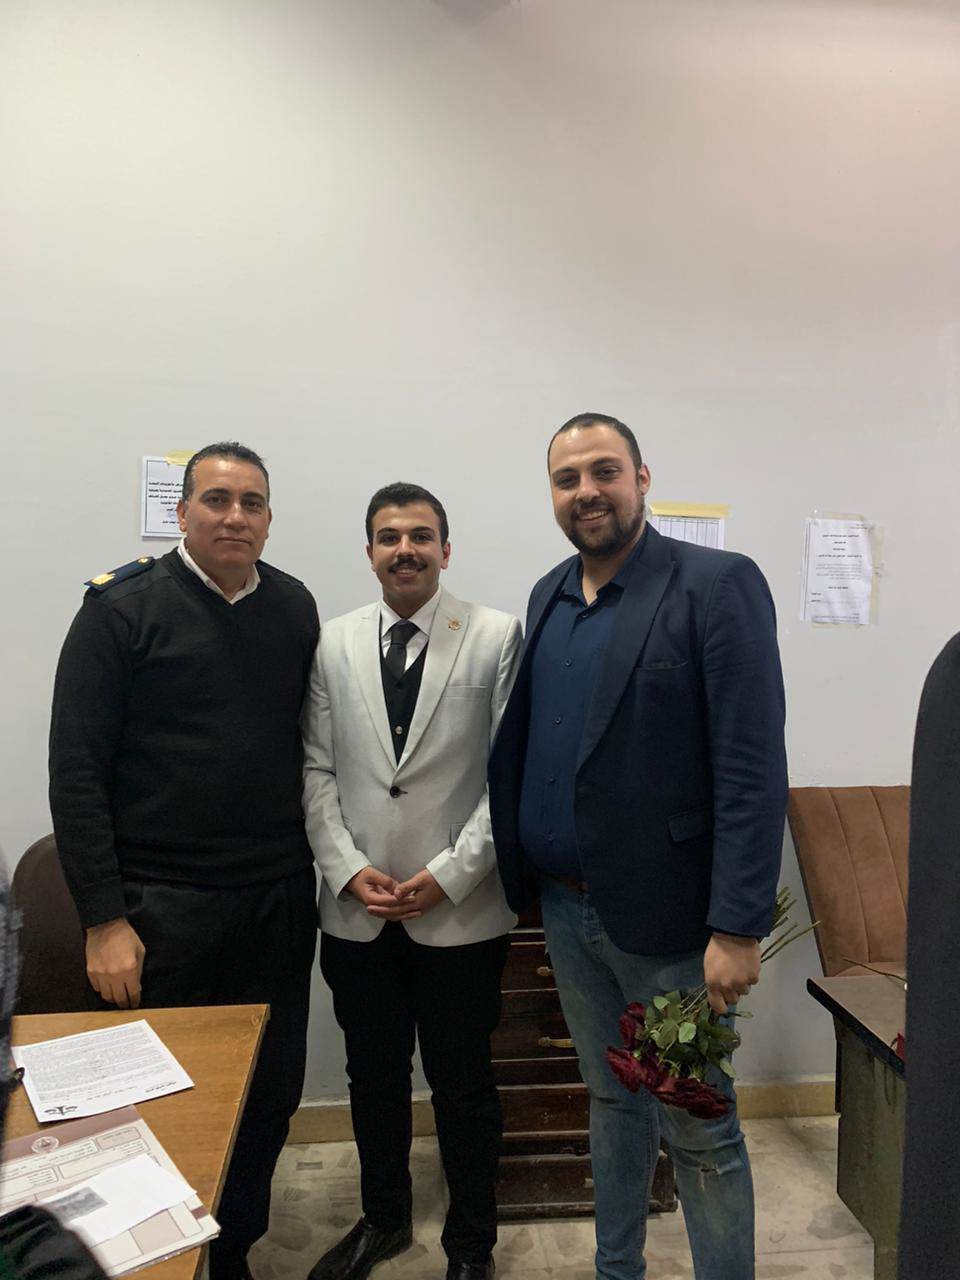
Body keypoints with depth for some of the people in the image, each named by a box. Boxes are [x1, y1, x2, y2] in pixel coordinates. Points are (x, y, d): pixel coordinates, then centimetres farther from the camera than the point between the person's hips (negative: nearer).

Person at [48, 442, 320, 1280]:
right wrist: (104, 919, -12)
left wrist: (318, 864, 6)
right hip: (162, 904, -3)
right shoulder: (123, 608, -7)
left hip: (279, 898, 4)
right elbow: (76, 769, -9)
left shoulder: (294, 608, 4)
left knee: (271, 1094, 15)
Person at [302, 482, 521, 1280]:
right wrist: (348, 869, -7)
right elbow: (317, 770, 4)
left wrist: (451, 874, -12)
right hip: (356, 910, 3)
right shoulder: (334, 643, 4)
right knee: (373, 1076, 20)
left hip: (461, 911, -3)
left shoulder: (498, 637, -6)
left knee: (462, 1084, 13)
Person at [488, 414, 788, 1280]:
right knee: (612, 1103, 23)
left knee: (697, 1132, 10)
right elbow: (519, 747, 10)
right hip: (566, 909, 6)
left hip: (664, 915, -6)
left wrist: (739, 927, -19)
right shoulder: (549, 597, 8)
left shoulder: (717, 585, -12)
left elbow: (753, 770, -17)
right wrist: (516, 878, 7)